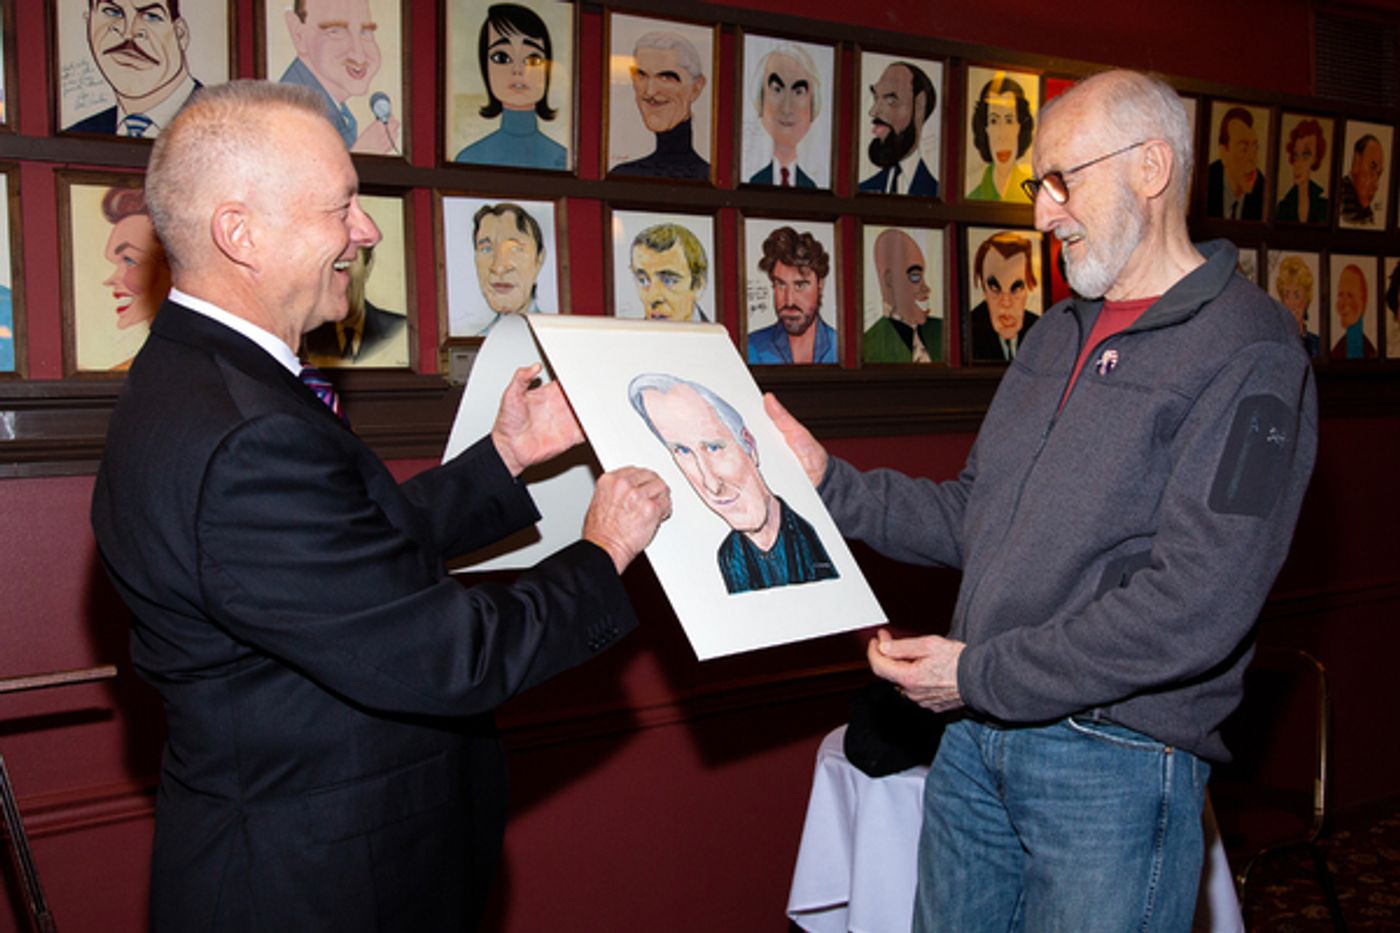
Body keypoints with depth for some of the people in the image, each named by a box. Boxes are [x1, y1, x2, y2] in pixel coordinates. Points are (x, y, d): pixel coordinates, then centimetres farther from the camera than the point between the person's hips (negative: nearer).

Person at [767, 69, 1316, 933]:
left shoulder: (1248, 353, -13)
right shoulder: (1060, 334, 13)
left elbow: (1197, 606, -22)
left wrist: (982, 675, -17)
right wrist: (827, 480, 3)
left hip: (1115, 762, -7)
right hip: (975, 740, 7)